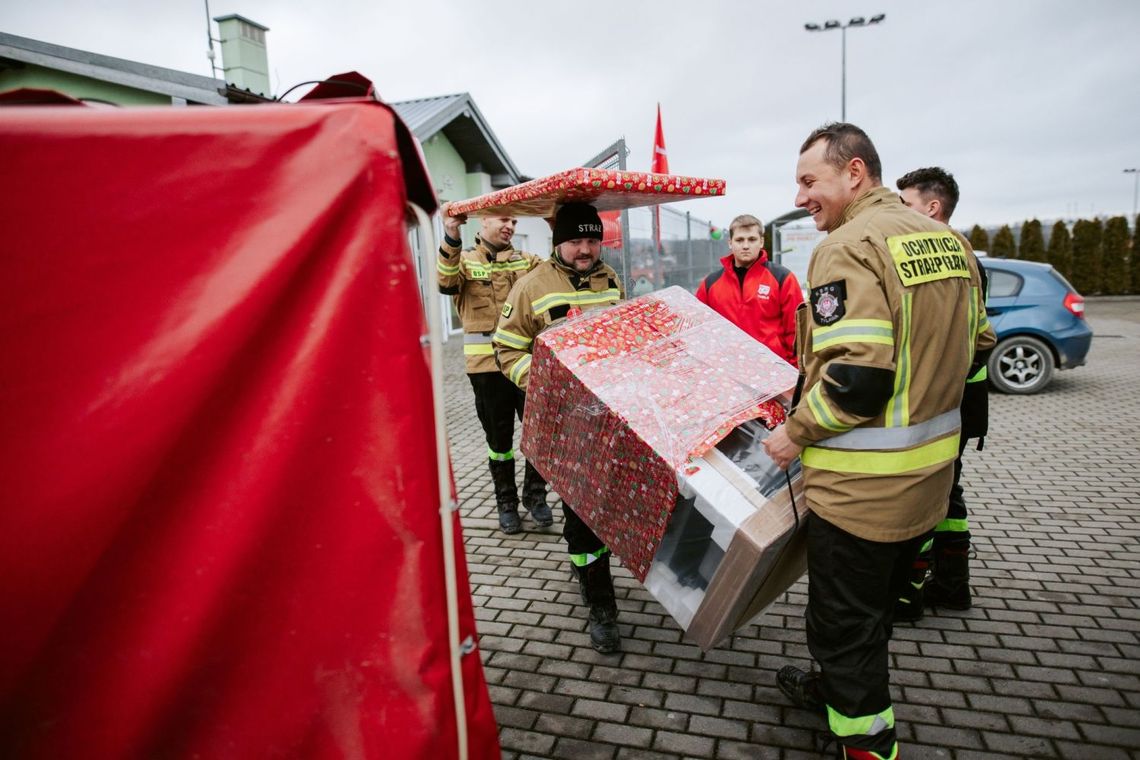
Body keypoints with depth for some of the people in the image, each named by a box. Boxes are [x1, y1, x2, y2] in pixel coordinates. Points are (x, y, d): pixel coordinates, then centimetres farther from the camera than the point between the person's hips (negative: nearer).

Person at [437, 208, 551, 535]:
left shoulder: (526, 261, 13)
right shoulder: (464, 259, 5)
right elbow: (447, 283, -16)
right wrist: (451, 239, -31)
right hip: (487, 363, -2)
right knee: (499, 437, 9)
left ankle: (535, 495, 24)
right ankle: (506, 502, 25)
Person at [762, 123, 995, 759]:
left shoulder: (848, 247, -20)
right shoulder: (947, 240, 7)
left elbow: (856, 377, -28)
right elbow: (977, 345, 14)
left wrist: (794, 434, -14)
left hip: (863, 485, -9)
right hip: (932, 469, 9)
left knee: (844, 622, 8)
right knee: (876, 603, 26)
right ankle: (840, 688, 48)